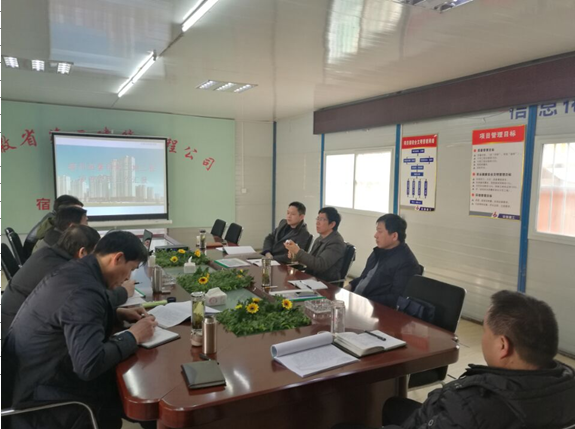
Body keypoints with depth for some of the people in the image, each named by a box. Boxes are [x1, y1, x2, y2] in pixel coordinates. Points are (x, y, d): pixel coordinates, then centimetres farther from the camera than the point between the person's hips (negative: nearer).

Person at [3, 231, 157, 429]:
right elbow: (89, 365, -34)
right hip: (38, 393, -9)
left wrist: (119, 313, 8)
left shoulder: (76, 270, 0)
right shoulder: (84, 291, -29)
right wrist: (133, 336, -20)